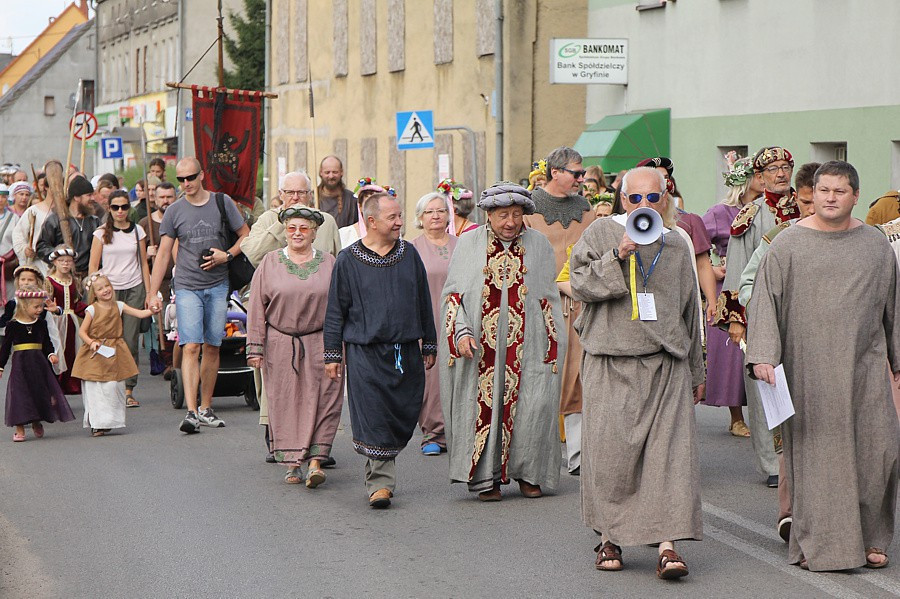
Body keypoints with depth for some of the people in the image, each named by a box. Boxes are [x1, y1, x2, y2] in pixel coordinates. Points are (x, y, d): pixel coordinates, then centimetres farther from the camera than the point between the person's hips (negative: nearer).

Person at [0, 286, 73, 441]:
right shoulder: (13, 325, -5)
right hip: (20, 363, -3)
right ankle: (20, 429, 4)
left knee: (40, 392, 8)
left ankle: (36, 423, 31)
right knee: (20, 394, -3)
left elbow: (47, 343, 10)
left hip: (39, 363, 3)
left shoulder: (41, 324, 4)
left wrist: (51, 354, -10)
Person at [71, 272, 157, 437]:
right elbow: (82, 332, -5)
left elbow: (139, 314, 4)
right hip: (95, 355, -4)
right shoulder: (92, 310, -5)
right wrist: (92, 342, -22)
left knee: (114, 388, 3)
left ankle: (110, 421, 13)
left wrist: (152, 311, -14)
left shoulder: (118, 306, 6)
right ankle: (97, 424, -1)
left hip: (114, 354, 4)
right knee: (95, 390, -5)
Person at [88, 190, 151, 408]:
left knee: (131, 340, -4)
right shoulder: (102, 232, 4)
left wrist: (148, 292, 6)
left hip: (134, 289, 1)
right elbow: (93, 265, 3)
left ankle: (128, 390, -1)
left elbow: (144, 263, 12)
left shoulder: (137, 231, 9)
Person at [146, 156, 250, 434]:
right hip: (187, 287, -1)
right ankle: (191, 412, -19)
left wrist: (227, 255, -7)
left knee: (212, 348, 7)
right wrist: (152, 293, 2)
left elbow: (245, 235, 12)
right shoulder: (174, 211, 4)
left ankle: (206, 409, 18)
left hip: (218, 286, 1)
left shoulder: (222, 203, 4)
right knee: (191, 347, -13)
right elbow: (163, 253, 6)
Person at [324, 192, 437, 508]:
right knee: (372, 418, -9)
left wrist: (428, 345, 17)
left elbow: (424, 303, 16)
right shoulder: (348, 260, -1)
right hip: (365, 354, -4)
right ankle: (381, 482, -6)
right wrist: (332, 354, 0)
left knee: (404, 415, 6)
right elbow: (335, 311, 3)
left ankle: (379, 472, 25)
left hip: (406, 352, 4)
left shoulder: (409, 254, 9)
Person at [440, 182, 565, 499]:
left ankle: (528, 472, 9)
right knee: (483, 405, -3)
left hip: (525, 344, 0)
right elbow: (453, 293, 6)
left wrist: (552, 342, 4)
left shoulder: (539, 244, 9)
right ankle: (485, 477, 6)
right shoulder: (469, 244, 7)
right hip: (480, 344, 0)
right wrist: (461, 331, -8)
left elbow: (549, 298, 11)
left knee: (532, 404, -7)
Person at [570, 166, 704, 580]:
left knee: (669, 450, -8)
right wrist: (617, 258, -17)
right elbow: (581, 285, -4)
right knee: (611, 450, 0)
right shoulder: (601, 234, 5)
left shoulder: (676, 246, 13)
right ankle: (610, 537, 16)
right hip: (611, 363, -2)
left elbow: (689, 311, 20)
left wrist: (696, 371, 21)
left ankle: (667, 544, -8)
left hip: (666, 364, 2)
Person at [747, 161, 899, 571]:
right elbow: (764, 300, -3)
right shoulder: (788, 245, 1)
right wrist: (763, 355, -13)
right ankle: (816, 542, 8)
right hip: (807, 365, -2)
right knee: (814, 452, -1)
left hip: (863, 366, 2)